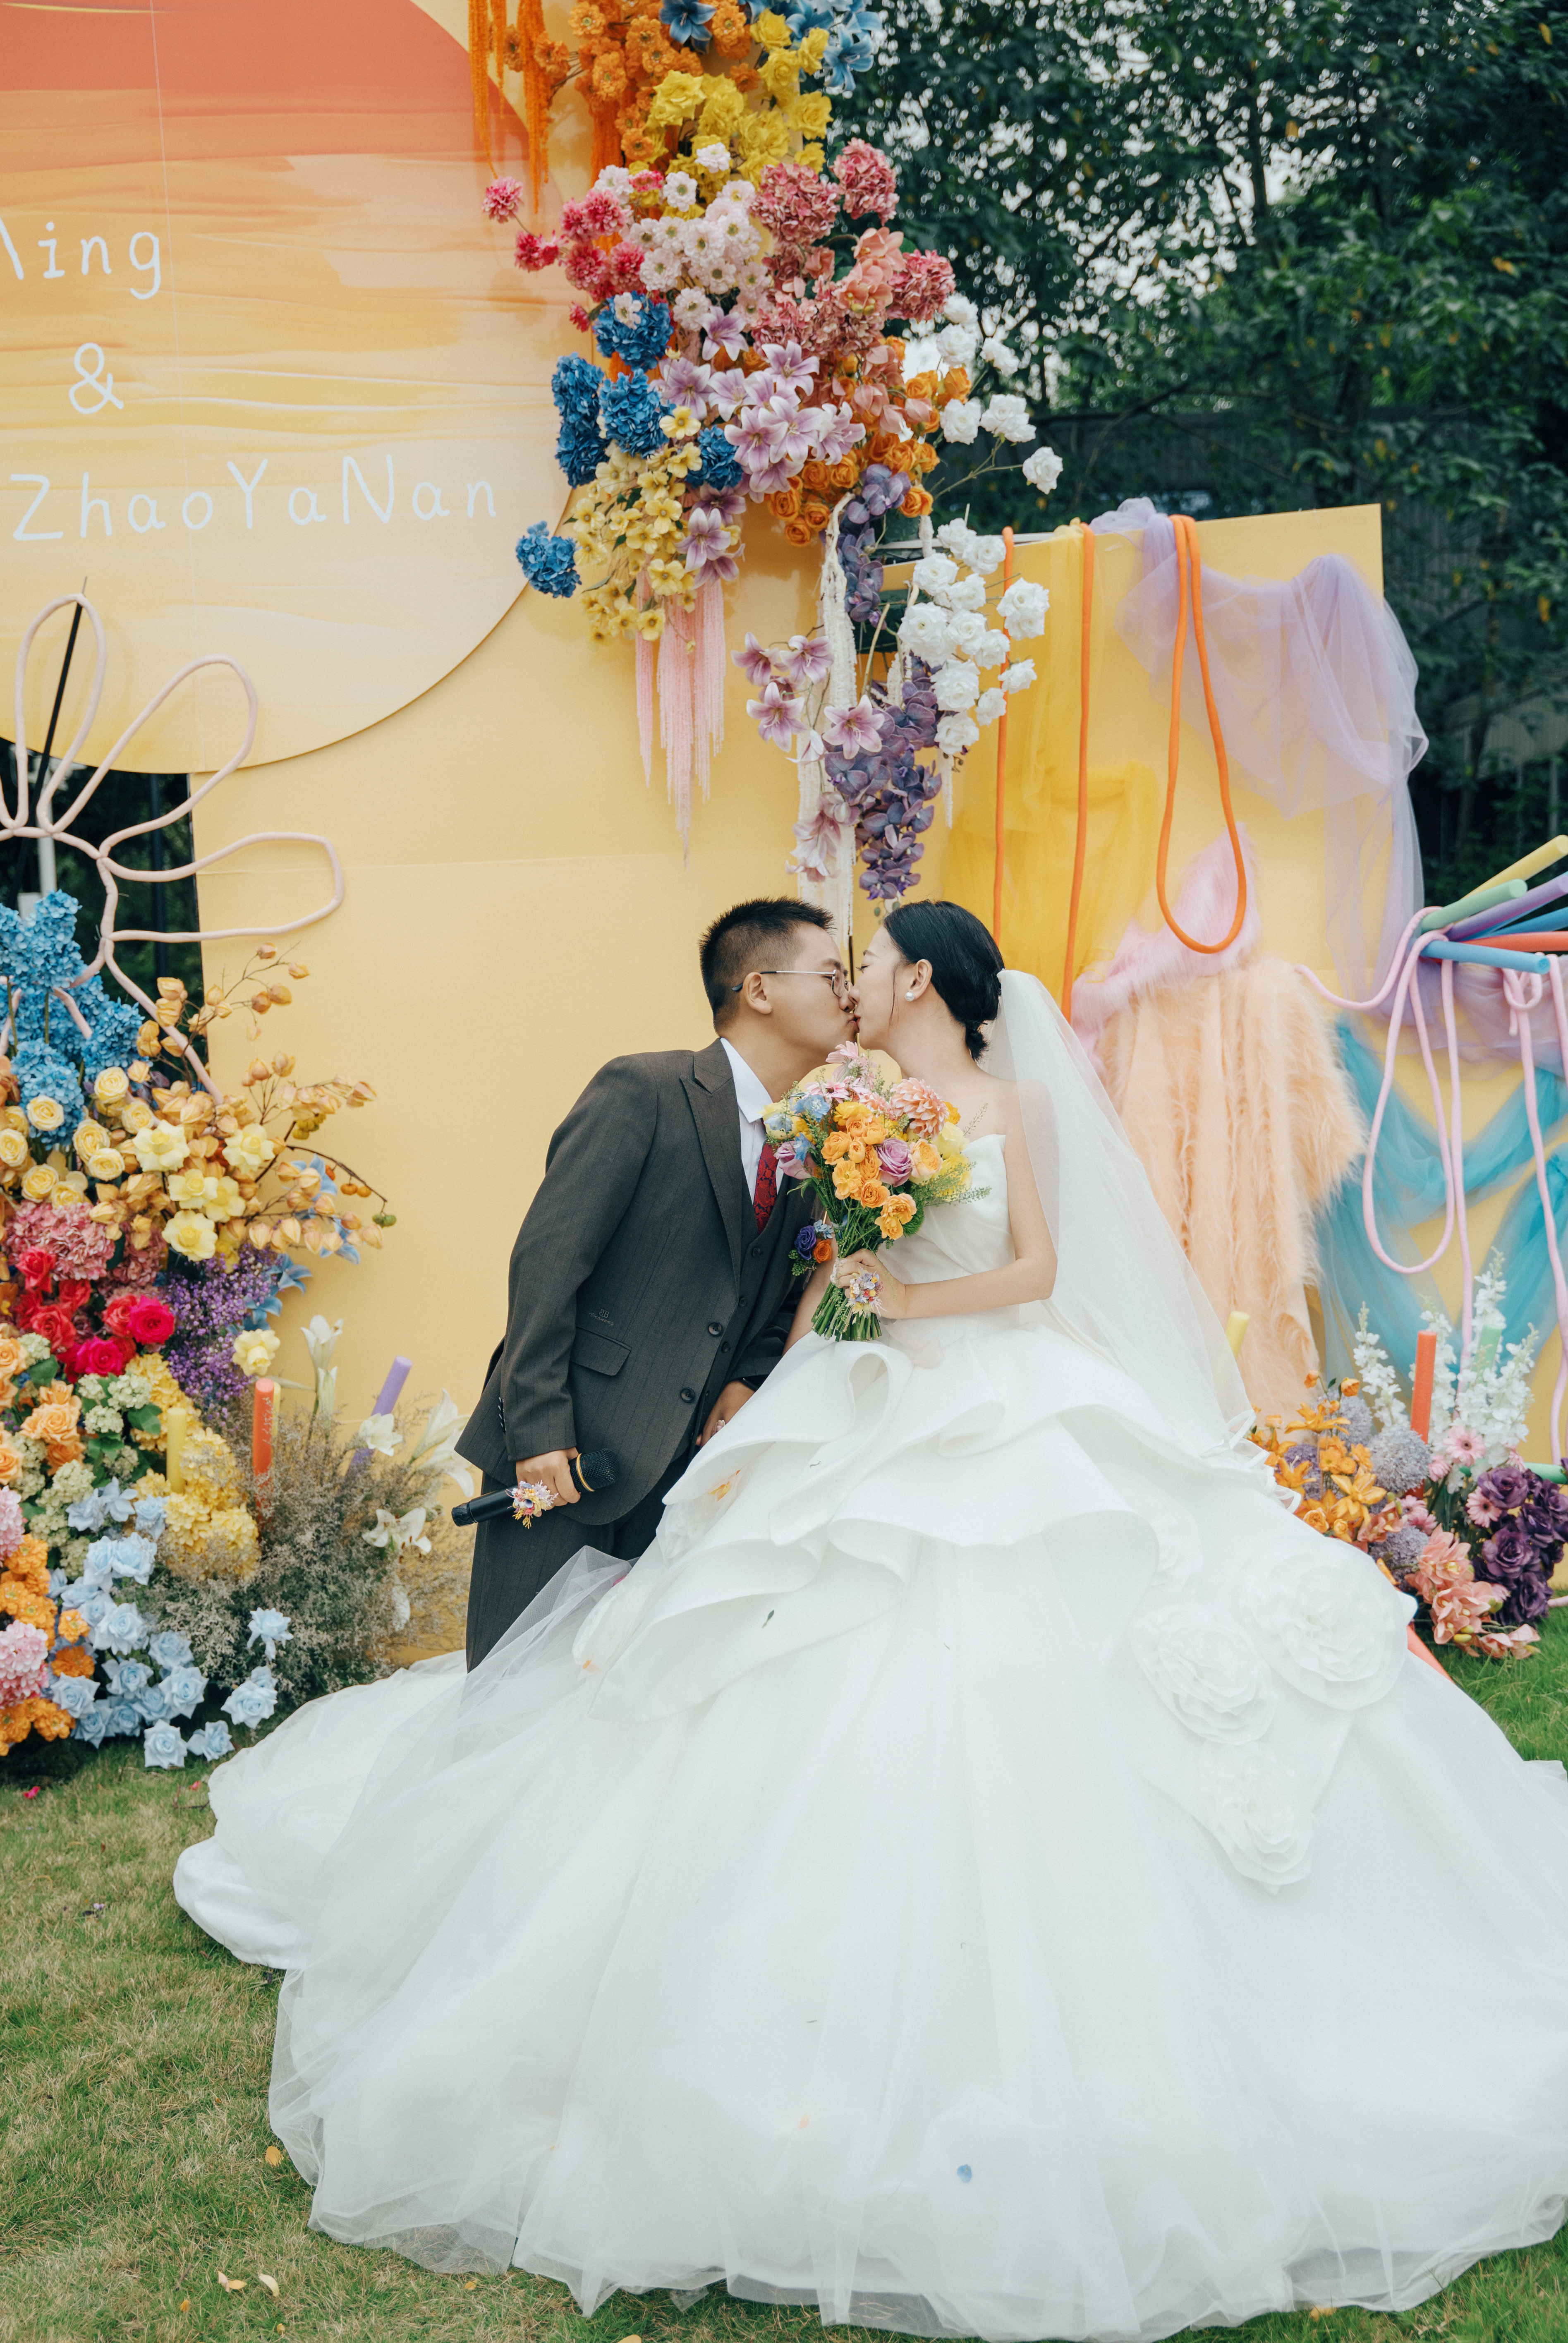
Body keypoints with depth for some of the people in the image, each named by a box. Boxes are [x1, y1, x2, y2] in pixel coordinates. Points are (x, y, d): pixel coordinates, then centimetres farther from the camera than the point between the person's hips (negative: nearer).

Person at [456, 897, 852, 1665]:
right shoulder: (643, 1093, -10)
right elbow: (547, 1260, -14)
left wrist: (751, 1379, 1)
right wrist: (539, 1427, -19)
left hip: (680, 1471, 6)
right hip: (564, 1457, -6)